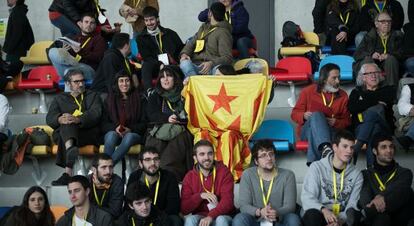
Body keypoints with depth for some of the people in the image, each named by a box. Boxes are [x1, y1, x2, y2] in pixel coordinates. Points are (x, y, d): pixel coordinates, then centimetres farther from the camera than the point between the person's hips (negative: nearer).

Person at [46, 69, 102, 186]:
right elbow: (49, 119, 11)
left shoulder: (93, 96, 24)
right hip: (62, 133, 1)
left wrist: (78, 119, -21)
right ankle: (71, 149, -68)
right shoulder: (60, 98, 28)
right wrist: (60, 119, -17)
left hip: (88, 133, -1)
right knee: (66, 124, -34)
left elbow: (95, 114, 1)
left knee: (68, 125, -35)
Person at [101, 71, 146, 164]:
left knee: (129, 137, -36)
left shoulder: (139, 99, 11)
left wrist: (130, 129, -13)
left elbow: (144, 123, 6)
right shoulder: (110, 100, 14)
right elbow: (104, 124, 8)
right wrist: (115, 128, -14)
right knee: (112, 135, -35)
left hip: (134, 133, -1)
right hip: (113, 132, 1)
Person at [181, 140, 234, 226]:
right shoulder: (189, 177, 2)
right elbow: (184, 209, -3)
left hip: (222, 216, -2)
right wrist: (200, 196, -17)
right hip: (199, 217, 2)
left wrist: (211, 216, -30)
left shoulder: (224, 172, -4)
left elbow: (227, 201, -15)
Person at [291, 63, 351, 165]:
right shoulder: (308, 91, 9)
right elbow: (294, 114, 10)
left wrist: (336, 122, -9)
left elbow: (347, 121, 14)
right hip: (307, 129, 0)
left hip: (331, 131, 0)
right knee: (316, 115, -37)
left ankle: (313, 161, -53)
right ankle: (325, 148, -64)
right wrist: (304, 116, -13)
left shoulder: (342, 96, 14)